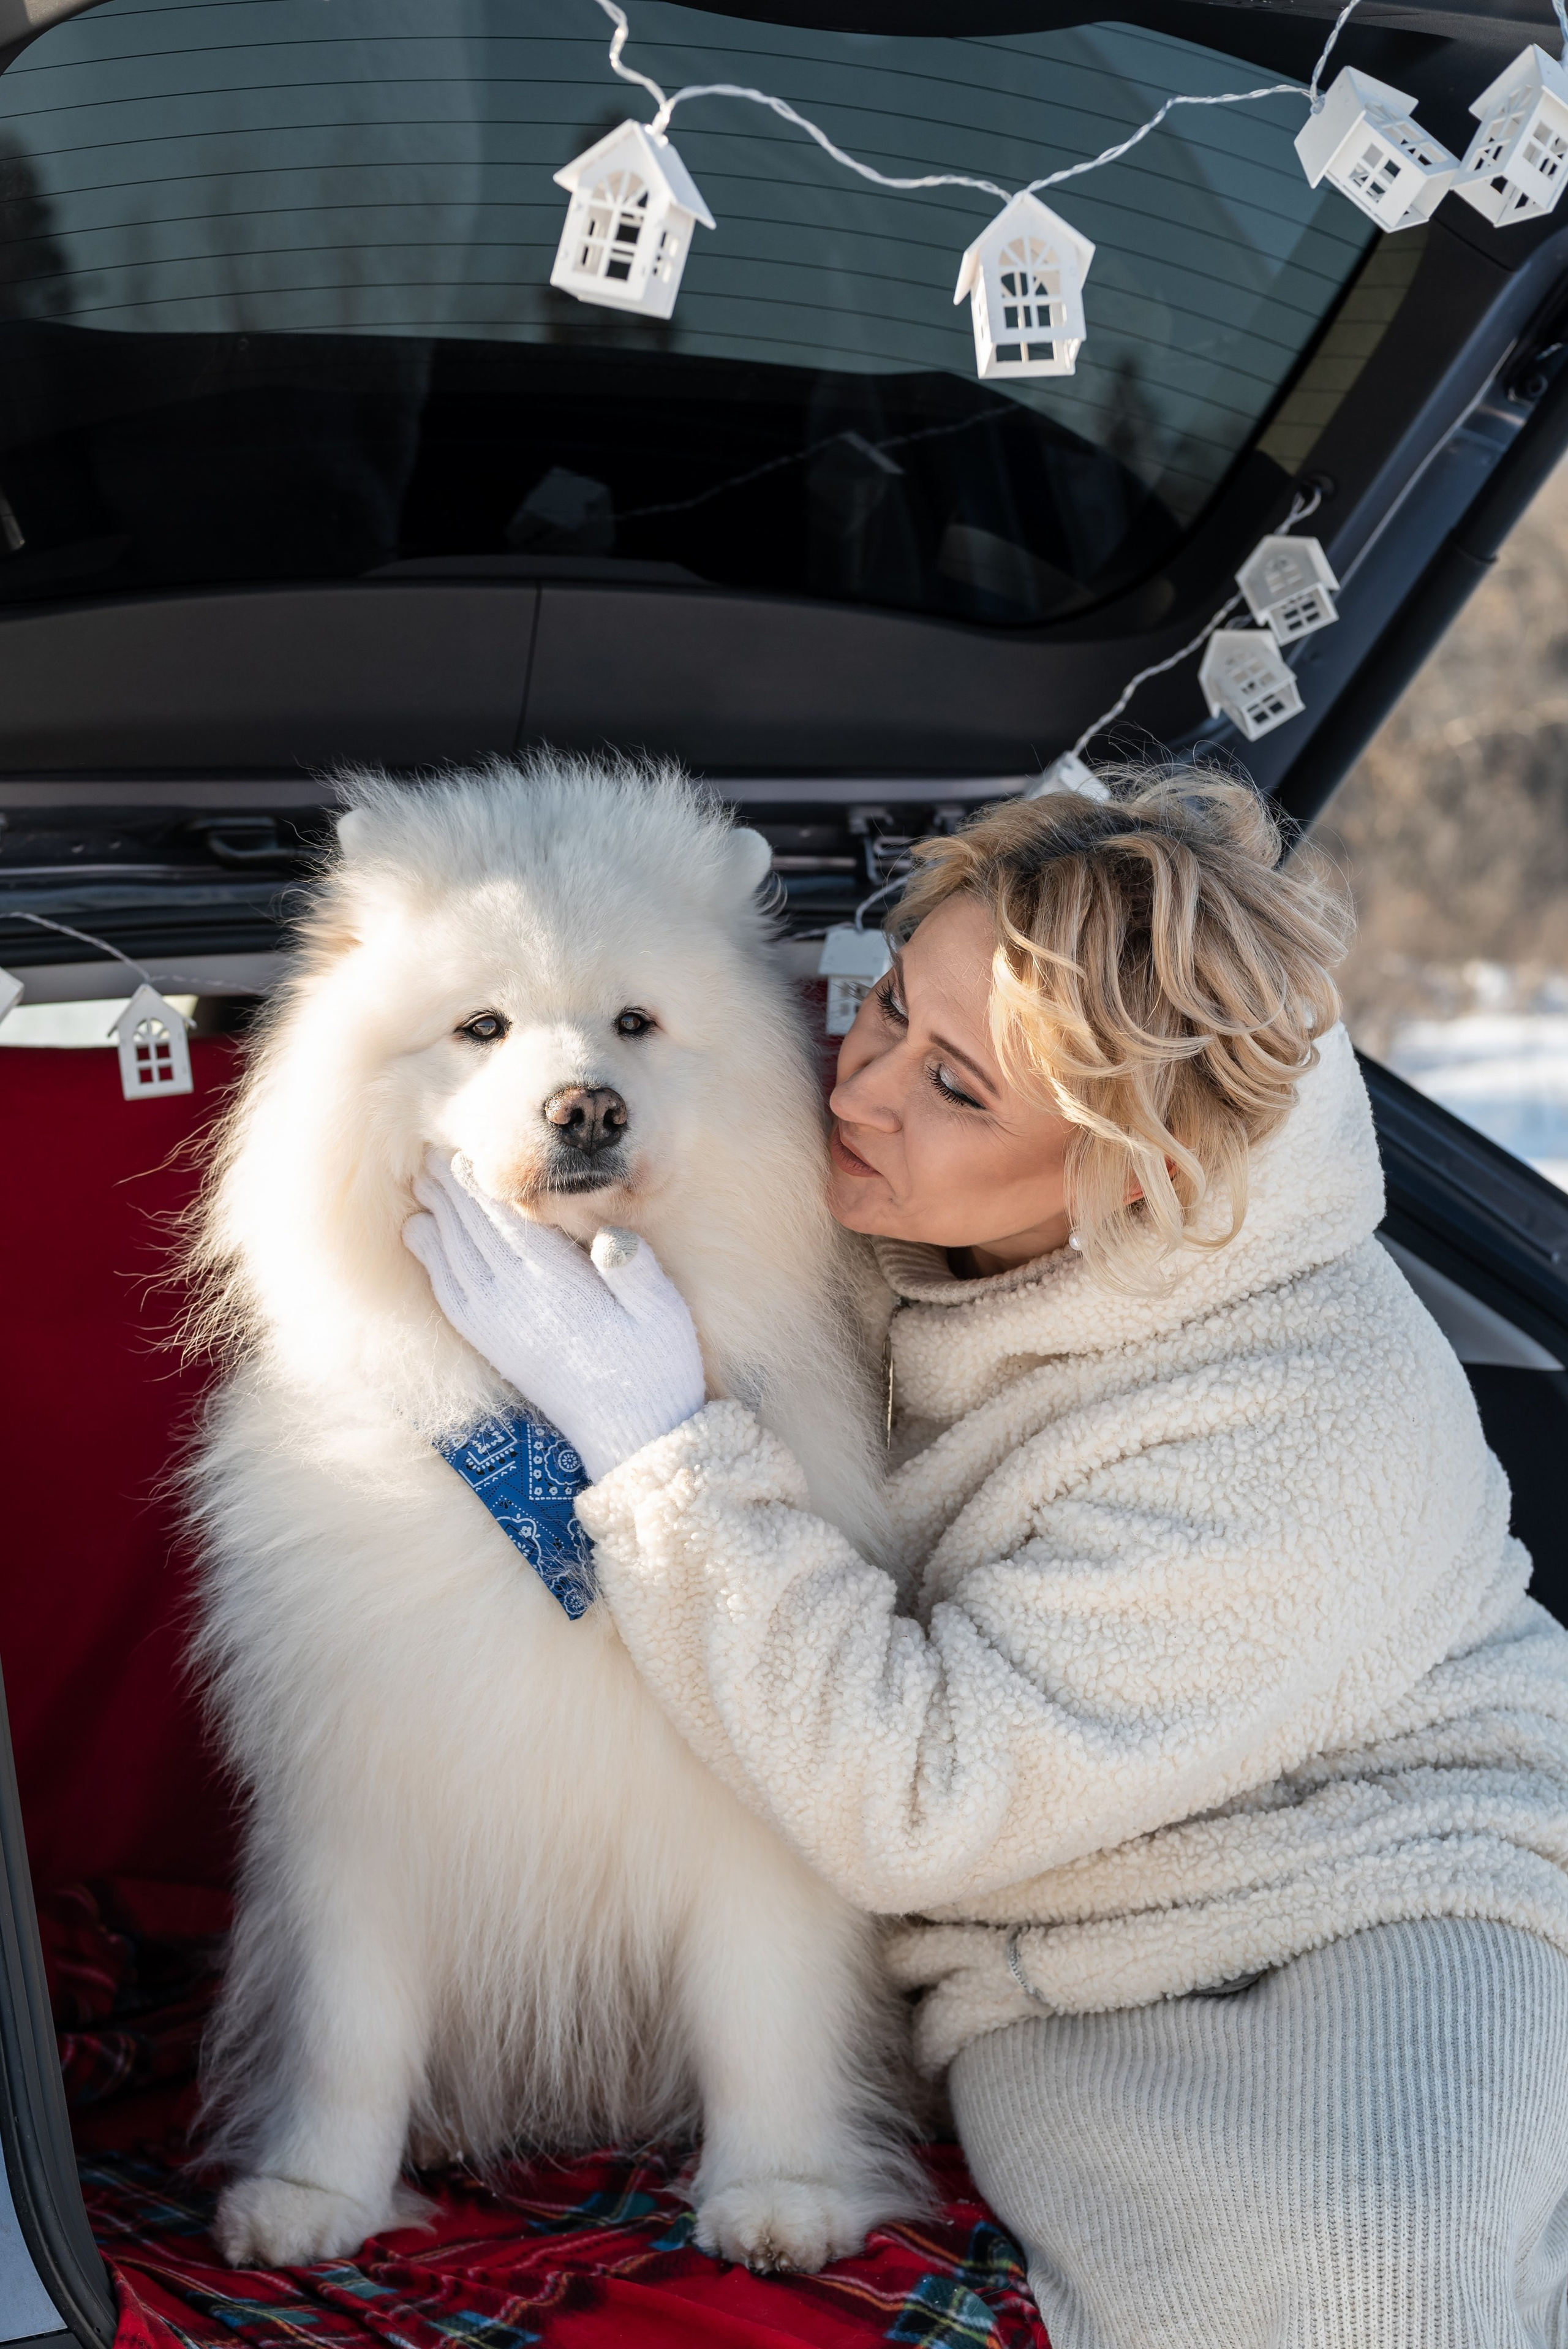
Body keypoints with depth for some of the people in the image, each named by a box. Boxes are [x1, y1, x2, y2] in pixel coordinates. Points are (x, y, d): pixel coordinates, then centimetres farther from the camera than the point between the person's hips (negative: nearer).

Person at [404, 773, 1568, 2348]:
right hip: (1062, 1994, 4)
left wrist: (653, 1440, -29)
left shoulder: (1305, 1424, -27)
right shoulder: (903, 1210, -7)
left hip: (1378, 1886, -3)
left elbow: (909, 1804, -27)